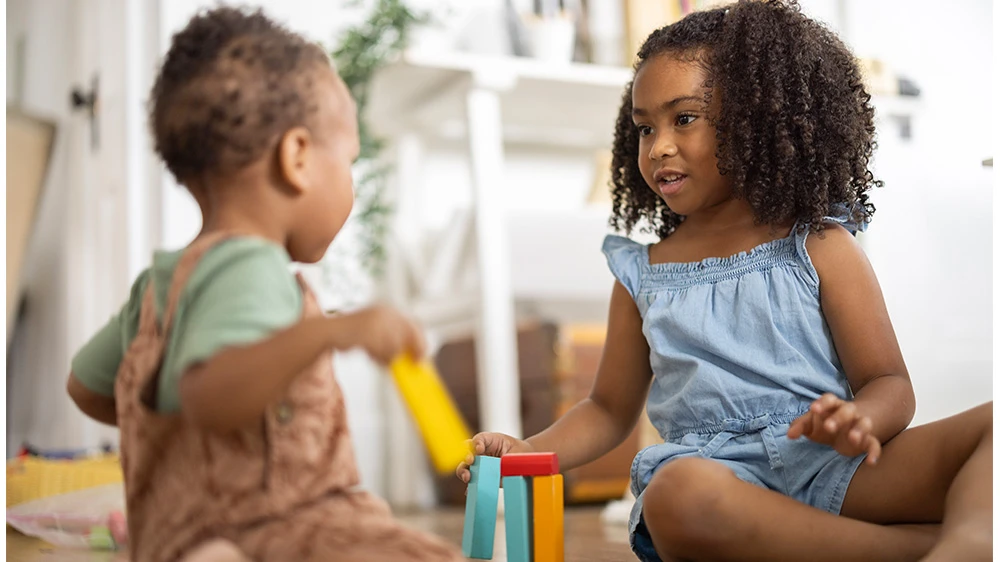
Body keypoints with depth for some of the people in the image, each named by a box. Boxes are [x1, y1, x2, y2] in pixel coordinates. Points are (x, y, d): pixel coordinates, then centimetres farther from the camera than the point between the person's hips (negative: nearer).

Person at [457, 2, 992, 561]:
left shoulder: (820, 247, 10)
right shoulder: (642, 273, 16)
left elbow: (890, 384, 6)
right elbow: (610, 409, 24)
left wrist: (860, 419, -20)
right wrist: (529, 451, 5)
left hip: (833, 471, 0)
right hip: (721, 472, 0)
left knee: (991, 426, -23)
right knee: (678, 495, -37)